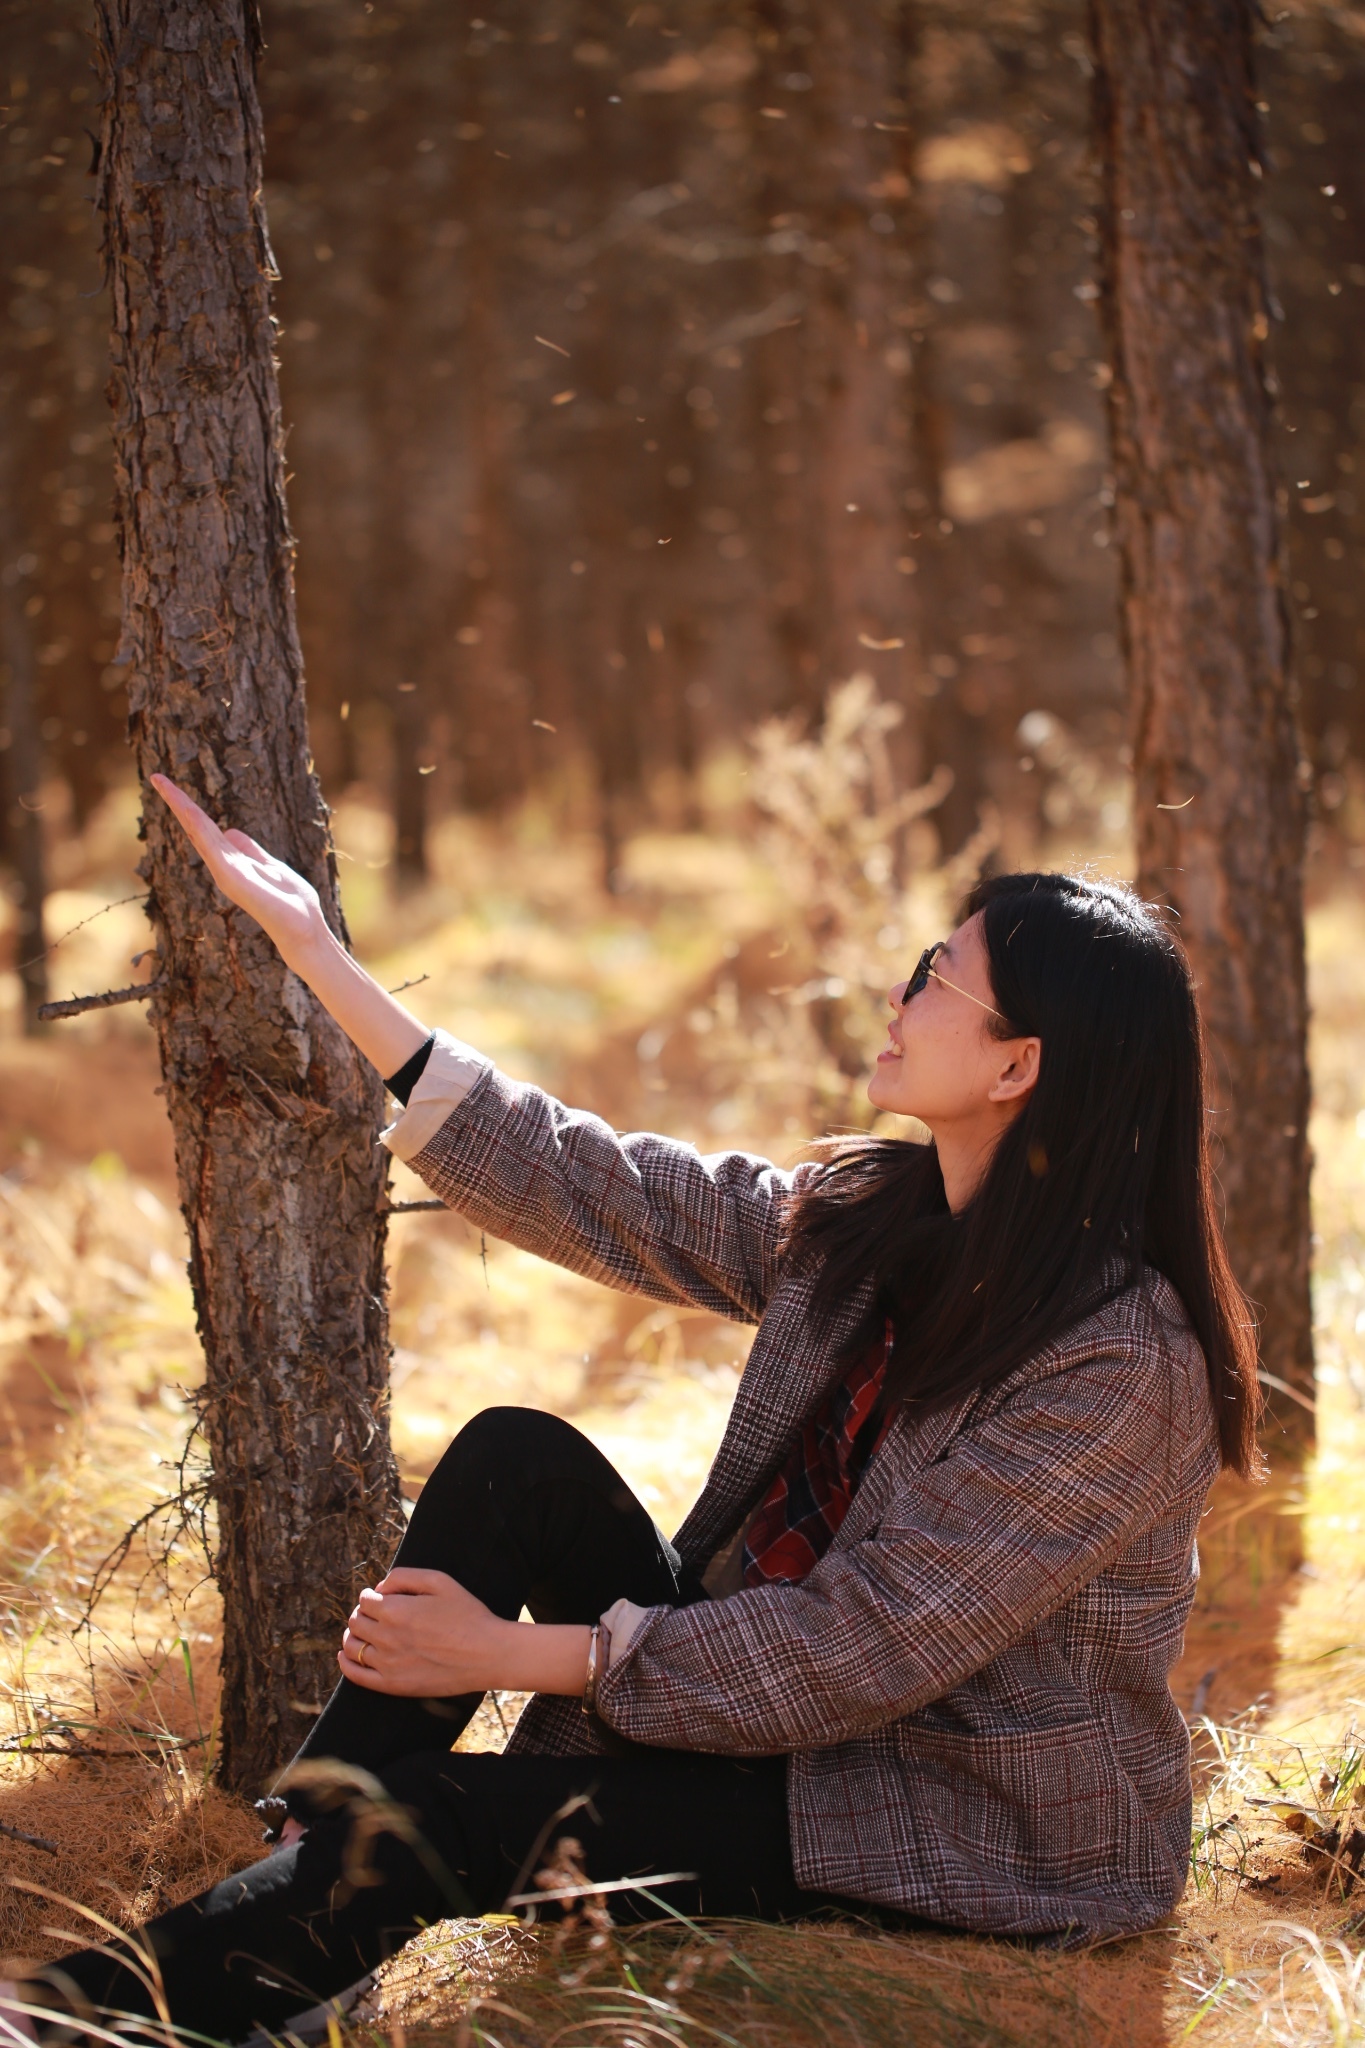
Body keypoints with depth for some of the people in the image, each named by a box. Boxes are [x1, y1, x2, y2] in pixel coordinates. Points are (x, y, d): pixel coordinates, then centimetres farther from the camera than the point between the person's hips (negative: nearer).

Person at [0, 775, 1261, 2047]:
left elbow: (869, 1647, -25)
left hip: (981, 1842, -7)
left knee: (444, 1819, -19)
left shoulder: (1122, 1366, -25)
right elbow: (583, 1187, 4)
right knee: (519, 1458, -10)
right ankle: (312, 1850, -11)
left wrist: (510, 1652, -20)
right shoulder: (858, 1222, 0)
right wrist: (313, 949, 4)